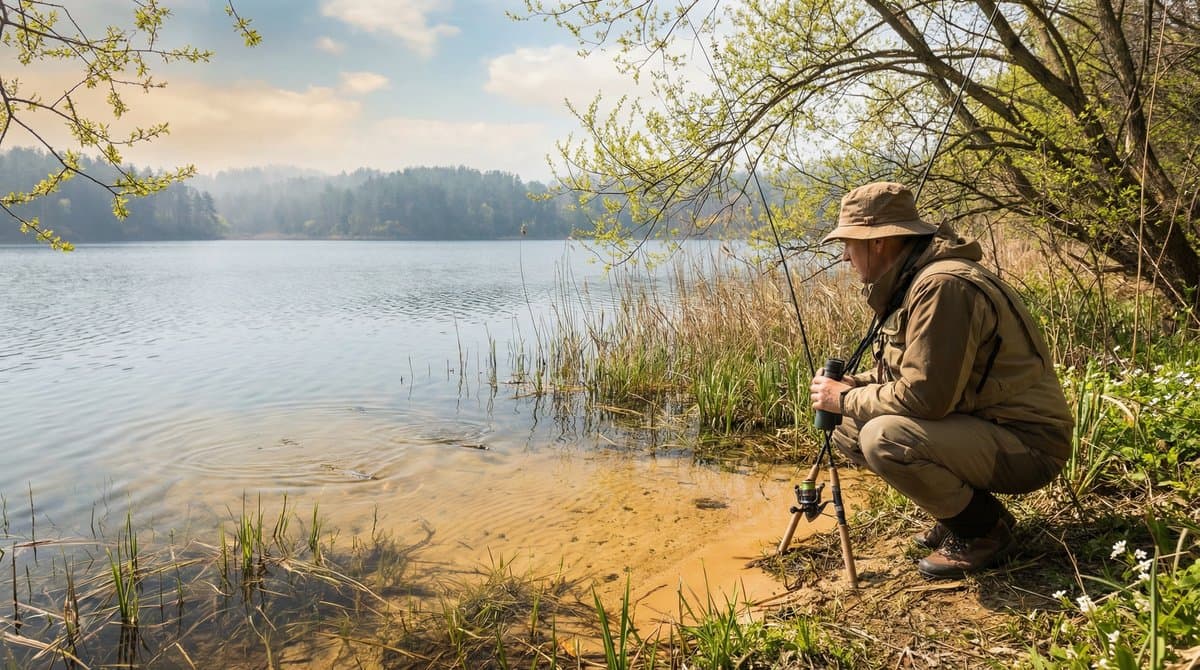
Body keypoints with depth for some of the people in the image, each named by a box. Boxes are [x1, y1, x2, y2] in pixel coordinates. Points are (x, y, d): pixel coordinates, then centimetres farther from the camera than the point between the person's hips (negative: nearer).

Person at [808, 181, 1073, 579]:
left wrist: (846, 400, -14)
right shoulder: (909, 281, 7)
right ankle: (964, 510, 13)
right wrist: (848, 386, -2)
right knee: (849, 429, 4)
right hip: (980, 425, 10)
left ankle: (984, 530, -4)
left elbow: (923, 396, -29)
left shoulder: (942, 286, -25)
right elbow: (904, 371, 16)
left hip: (1026, 444, -9)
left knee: (883, 438, -30)